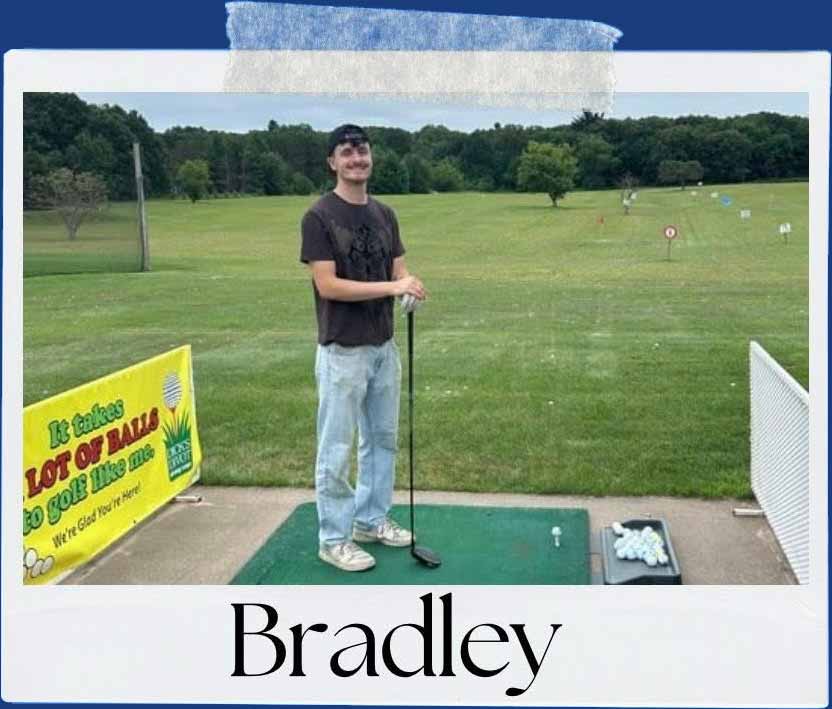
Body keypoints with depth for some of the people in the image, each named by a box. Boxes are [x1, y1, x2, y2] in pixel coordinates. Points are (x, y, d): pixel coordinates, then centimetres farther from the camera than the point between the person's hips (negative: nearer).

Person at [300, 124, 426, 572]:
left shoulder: (385, 215, 9)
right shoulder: (319, 217, -12)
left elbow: (398, 272, 9)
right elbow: (327, 285, -18)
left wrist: (411, 290, -16)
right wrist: (391, 286, -22)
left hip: (384, 346, 7)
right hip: (342, 352, -7)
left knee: (382, 439, 16)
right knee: (336, 449, 2)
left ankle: (372, 519, 32)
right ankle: (333, 539, 14)